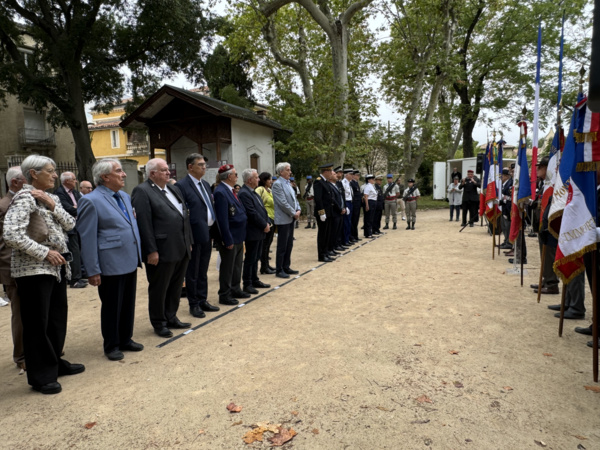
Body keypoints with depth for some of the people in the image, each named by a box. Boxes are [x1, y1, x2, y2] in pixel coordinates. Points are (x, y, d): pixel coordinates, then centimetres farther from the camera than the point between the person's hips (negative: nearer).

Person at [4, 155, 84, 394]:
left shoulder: (50, 197, 11)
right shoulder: (25, 198, -14)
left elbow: (70, 224, 5)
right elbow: (11, 234, -24)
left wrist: (53, 205, -9)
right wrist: (45, 252, -19)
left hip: (57, 268, 8)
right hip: (34, 270, -8)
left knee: (57, 319, 17)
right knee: (37, 324, 3)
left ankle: (55, 363, 33)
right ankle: (41, 376, 16)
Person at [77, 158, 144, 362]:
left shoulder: (125, 196, 10)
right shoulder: (91, 201, -12)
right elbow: (87, 238, -13)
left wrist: (137, 257, 14)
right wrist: (93, 271, -13)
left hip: (130, 263, 7)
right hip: (111, 266, -7)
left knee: (128, 305, 17)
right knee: (111, 307, 9)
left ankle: (125, 340, 34)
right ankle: (111, 345, 27)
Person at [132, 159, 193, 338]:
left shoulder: (174, 189, 15)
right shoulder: (142, 191, -10)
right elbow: (144, 224, -16)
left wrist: (188, 242, 15)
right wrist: (151, 250, -19)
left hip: (181, 249, 8)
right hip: (162, 251, -8)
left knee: (176, 287, 17)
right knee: (159, 289, 8)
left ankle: (171, 318, 33)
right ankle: (159, 323, 25)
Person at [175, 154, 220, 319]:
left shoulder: (205, 184, 13)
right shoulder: (182, 185, -12)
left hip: (208, 234, 8)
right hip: (194, 236, -7)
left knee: (203, 271, 18)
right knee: (192, 272, 7)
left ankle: (203, 301, 30)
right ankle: (194, 304, 21)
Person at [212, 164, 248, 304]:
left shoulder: (230, 190, 10)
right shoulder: (220, 192, -20)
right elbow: (222, 219, -23)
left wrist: (241, 235, 13)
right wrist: (228, 240, -23)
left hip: (238, 236, 10)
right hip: (230, 237, -9)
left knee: (237, 265, 20)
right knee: (227, 267, 4)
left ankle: (235, 290, 35)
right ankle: (224, 295, 17)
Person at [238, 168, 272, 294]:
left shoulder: (253, 192, 14)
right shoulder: (244, 193, -17)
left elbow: (261, 209, 16)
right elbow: (252, 213, -22)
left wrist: (267, 223, 3)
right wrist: (264, 225, -15)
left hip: (260, 231, 9)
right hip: (252, 232, -9)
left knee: (256, 257, 16)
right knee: (250, 259, -1)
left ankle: (255, 280, 27)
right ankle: (247, 284, 9)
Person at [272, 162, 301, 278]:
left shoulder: (288, 183, 13)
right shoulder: (277, 184, -13)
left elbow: (294, 198, 17)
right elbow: (283, 203, -19)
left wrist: (298, 210, 1)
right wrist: (294, 213, -13)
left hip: (291, 218, 9)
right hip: (283, 219, -9)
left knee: (289, 245, 14)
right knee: (282, 246, -1)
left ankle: (286, 267, 24)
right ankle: (279, 270, 9)